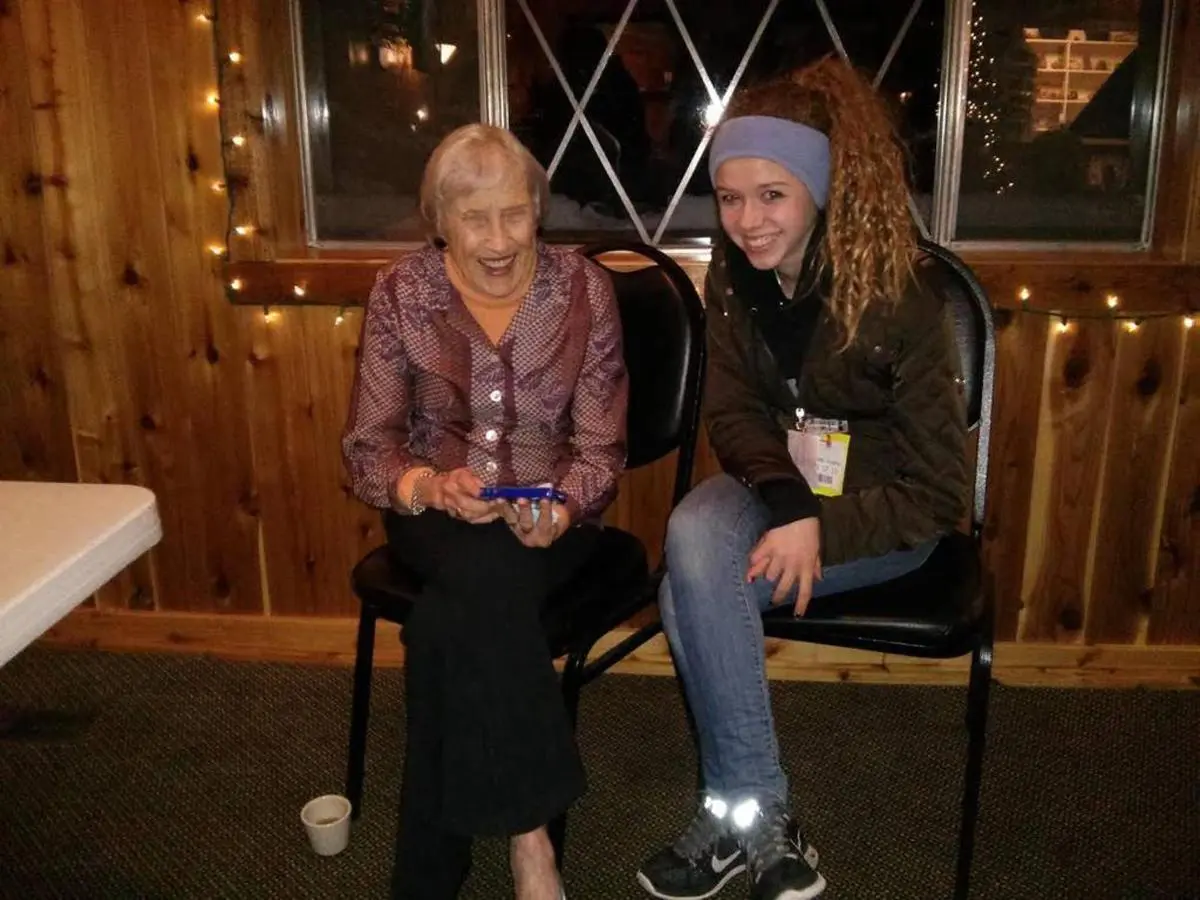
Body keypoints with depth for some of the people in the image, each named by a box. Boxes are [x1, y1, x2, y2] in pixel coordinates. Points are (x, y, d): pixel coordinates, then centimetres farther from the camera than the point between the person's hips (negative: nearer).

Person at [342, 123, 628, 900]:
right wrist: (431, 487, -26)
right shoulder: (401, 293, -4)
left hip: (551, 516, 0)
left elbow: (601, 451, -5)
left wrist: (558, 513, -27)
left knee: (448, 622, -32)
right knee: (486, 575, -36)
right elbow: (367, 447, -4)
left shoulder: (584, 290, -5)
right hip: (436, 514, 1)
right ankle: (529, 836, -23)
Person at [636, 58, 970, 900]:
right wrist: (787, 500, -23)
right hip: (777, 484, 5)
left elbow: (939, 492, -16)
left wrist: (821, 529, -28)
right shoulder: (733, 277, -8)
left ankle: (737, 811, -7)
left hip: (884, 512, -4)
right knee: (693, 538, -30)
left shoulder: (898, 302, -22)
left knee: (696, 594, -27)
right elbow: (732, 414, -3)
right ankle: (762, 821, -19)